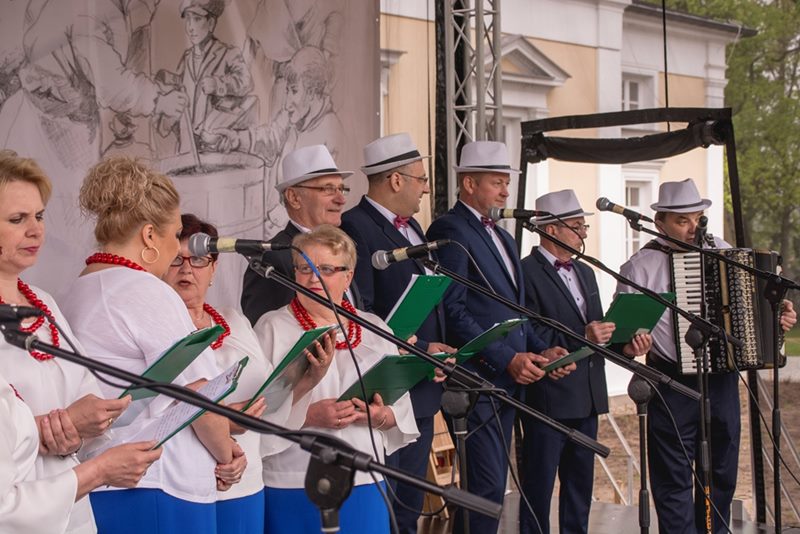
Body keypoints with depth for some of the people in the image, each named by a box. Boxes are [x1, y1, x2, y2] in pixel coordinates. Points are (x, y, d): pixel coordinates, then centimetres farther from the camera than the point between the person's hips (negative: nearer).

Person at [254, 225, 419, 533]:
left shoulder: (374, 330, 12)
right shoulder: (273, 328, 0)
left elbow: (402, 407, 10)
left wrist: (381, 416, -11)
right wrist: (309, 416, -21)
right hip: (293, 484, -3)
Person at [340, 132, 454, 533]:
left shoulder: (412, 227, 16)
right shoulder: (356, 228, -14)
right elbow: (359, 315, -20)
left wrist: (438, 352, 7)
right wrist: (420, 350, -17)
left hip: (421, 391, 9)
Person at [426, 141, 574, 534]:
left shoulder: (502, 237, 21)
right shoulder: (450, 230, -9)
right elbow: (454, 311, -16)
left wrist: (542, 350, 5)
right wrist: (507, 359, -19)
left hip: (507, 381, 9)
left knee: (493, 485, 10)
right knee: (487, 486, -11)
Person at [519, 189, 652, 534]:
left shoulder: (585, 272, 18)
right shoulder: (526, 273, -12)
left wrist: (625, 344, 0)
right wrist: (580, 337, -24)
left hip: (587, 398, 9)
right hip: (548, 398, -9)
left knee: (580, 486, 15)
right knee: (538, 488, -1)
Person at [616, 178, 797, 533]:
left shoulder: (720, 251, 9)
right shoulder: (641, 266, -6)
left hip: (722, 380, 5)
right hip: (673, 384, -5)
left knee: (722, 473, 15)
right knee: (674, 479, 0)